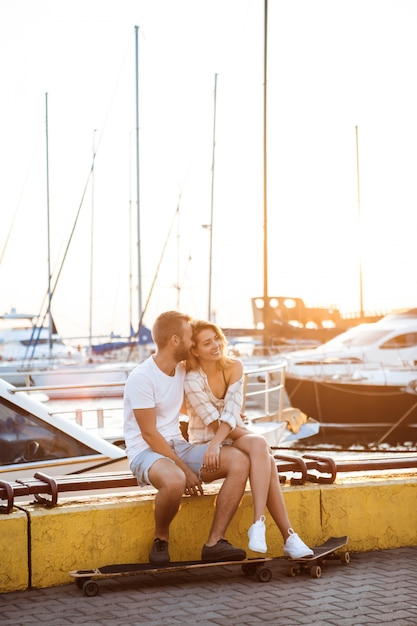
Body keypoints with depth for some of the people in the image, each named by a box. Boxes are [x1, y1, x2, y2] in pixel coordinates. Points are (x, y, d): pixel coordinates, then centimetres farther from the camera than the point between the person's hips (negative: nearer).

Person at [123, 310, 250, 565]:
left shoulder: (182, 369, 9)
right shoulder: (141, 378, -15)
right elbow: (149, 434, -17)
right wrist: (185, 469, -19)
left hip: (178, 446, 8)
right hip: (147, 452, -8)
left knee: (239, 461, -15)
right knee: (174, 480, -42)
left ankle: (214, 542, -17)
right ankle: (161, 540, -12)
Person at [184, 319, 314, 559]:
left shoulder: (234, 367, -3)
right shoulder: (191, 379, -15)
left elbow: (231, 414, -14)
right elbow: (213, 423, -16)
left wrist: (216, 443, -31)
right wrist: (256, 439, -17)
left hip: (233, 438, 5)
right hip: (204, 443, -4)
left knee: (260, 449, -32)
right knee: (260, 446, -32)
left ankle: (259, 525, -38)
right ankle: (288, 536, -37)